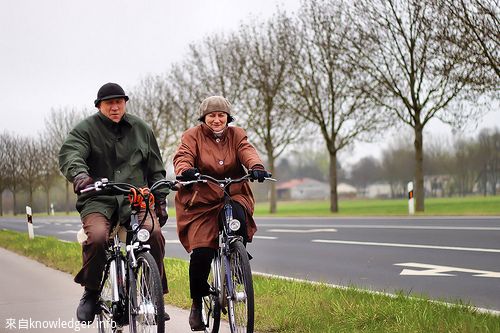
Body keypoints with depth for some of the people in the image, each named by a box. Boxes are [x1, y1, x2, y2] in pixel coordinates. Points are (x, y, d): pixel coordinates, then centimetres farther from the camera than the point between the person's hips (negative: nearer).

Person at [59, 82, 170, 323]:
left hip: (135, 198, 2)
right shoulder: (86, 129, 4)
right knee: (96, 236, -32)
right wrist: (79, 174, -37)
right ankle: (91, 293, -7)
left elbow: (155, 169, 21)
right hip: (98, 198, -2)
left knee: (153, 232, -28)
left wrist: (161, 200, 14)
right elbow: (69, 154, -15)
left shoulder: (140, 129, 16)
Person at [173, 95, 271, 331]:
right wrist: (186, 170, -38)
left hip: (233, 195, 2)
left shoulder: (236, 135, 10)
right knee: (201, 252, -15)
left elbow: (247, 152, -10)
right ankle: (197, 304, 5)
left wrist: (256, 167, -33)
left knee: (238, 217, -35)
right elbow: (182, 157, -13)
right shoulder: (193, 136, 4)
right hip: (201, 200, -1)